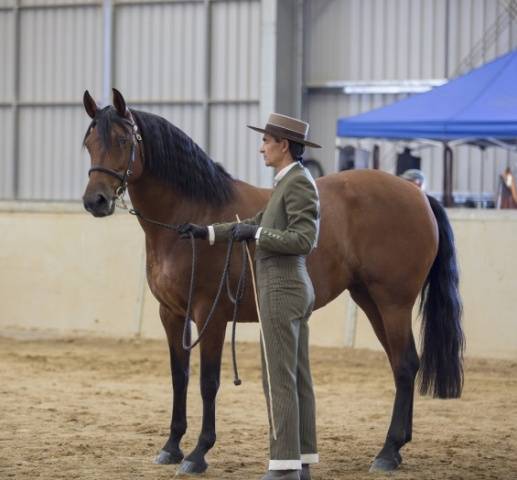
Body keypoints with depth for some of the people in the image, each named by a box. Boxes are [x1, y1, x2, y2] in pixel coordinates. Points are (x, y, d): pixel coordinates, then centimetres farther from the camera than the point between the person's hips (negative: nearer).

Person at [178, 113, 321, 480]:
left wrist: (256, 235, -17)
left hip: (281, 292, -10)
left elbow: (303, 239, -22)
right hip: (293, 289, 10)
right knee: (298, 378, 10)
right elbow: (258, 223, 23)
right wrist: (208, 232, 20)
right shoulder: (289, 182, 15)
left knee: (279, 379, -8)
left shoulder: (299, 182, -15)